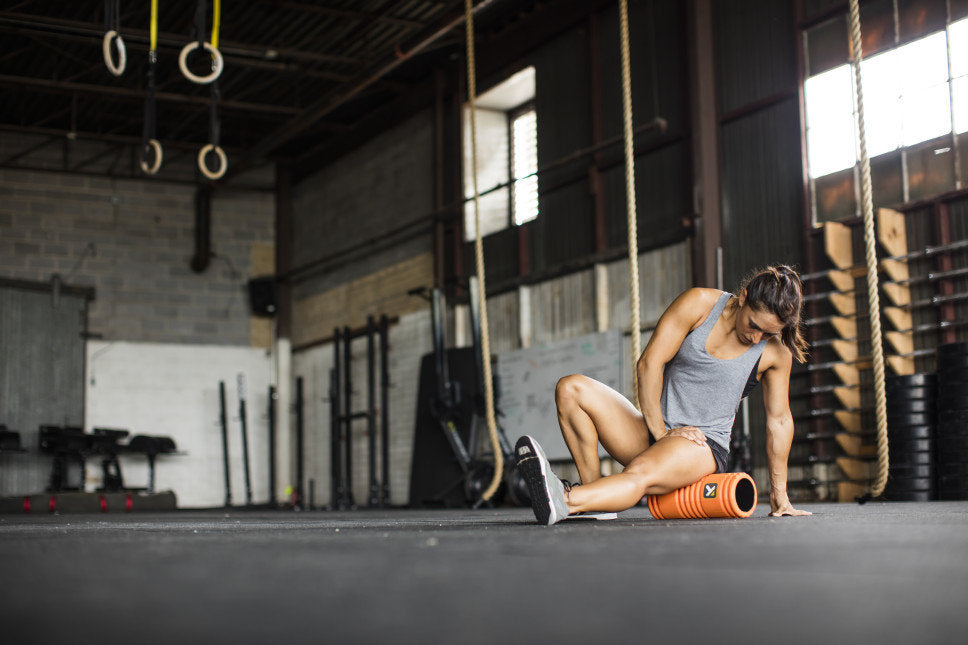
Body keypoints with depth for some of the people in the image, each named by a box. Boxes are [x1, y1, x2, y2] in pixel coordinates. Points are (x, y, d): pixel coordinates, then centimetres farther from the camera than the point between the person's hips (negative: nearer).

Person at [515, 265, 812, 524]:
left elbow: (779, 420, 8)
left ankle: (561, 502, -61)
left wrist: (779, 493, 11)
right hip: (652, 432, 3)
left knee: (641, 473, -38)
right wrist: (659, 431, -10)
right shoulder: (699, 303, -4)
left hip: (704, 444, -3)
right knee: (571, 388, -18)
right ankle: (593, 489, -28)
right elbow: (649, 363, -7)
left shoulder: (776, 351, -1)